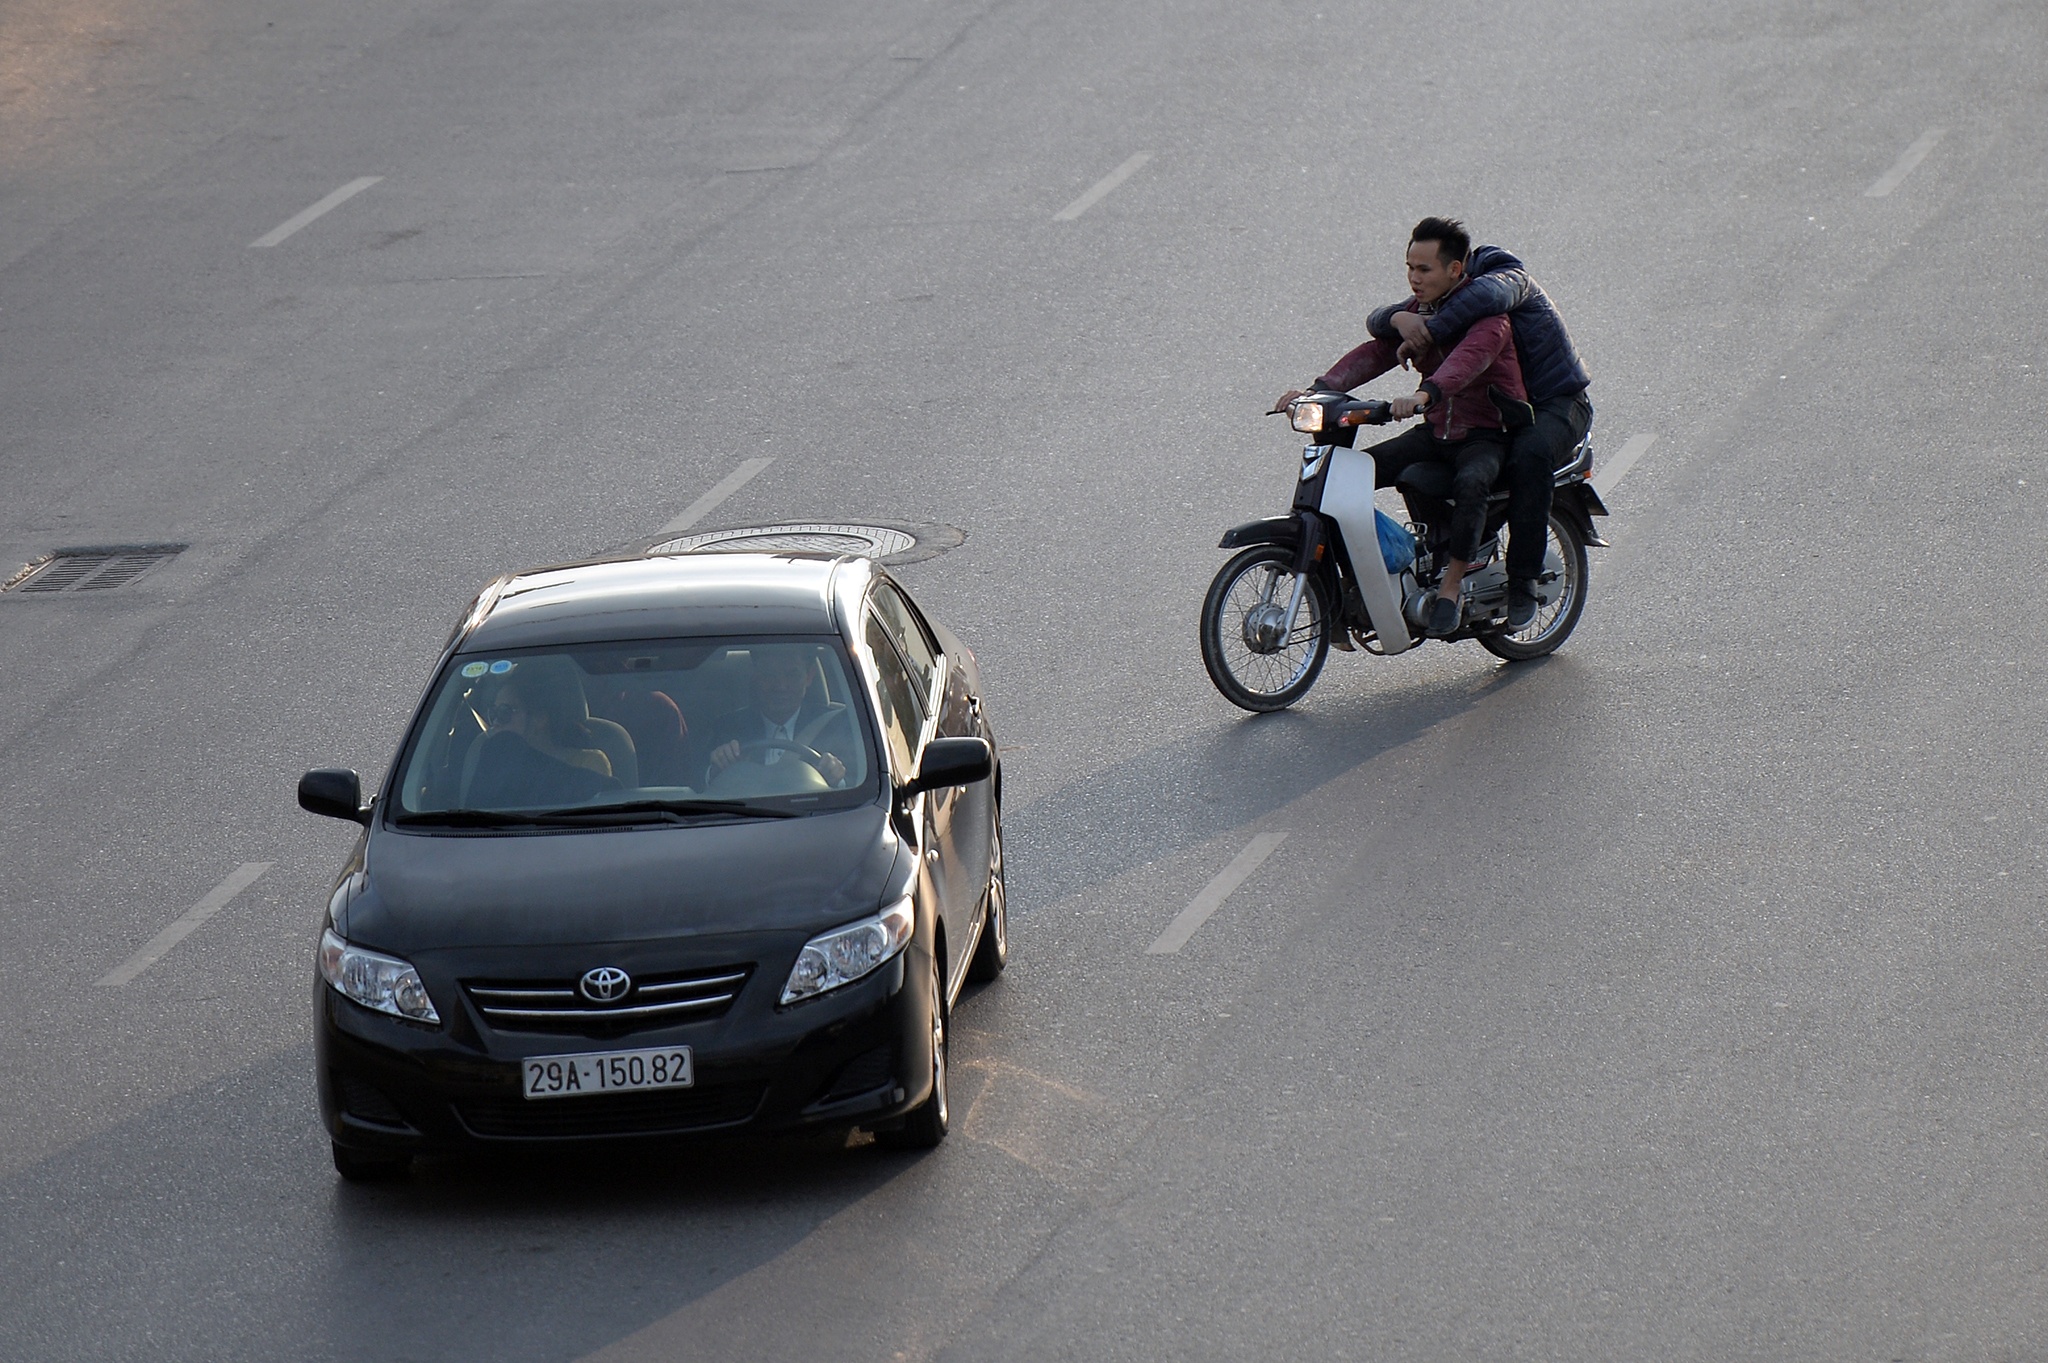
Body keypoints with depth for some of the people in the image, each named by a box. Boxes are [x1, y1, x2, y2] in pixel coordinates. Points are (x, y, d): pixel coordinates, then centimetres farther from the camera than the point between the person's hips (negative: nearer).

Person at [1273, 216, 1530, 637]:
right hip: (1435, 431, 7)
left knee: (1471, 482, -40)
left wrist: (1425, 395, -54)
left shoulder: (1487, 311, -14)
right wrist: (1321, 389, -19)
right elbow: (1376, 352, -1)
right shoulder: (1417, 309, 10)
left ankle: (1451, 587, -29)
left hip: (1487, 436, -7)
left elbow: (1469, 358, -35)